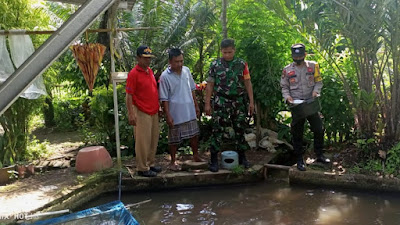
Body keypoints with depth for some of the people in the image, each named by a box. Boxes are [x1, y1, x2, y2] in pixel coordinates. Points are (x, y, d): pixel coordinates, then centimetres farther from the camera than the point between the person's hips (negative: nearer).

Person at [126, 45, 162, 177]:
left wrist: (158, 107, 19)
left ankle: (150, 164, 28)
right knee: (143, 141, -1)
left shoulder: (150, 71, 11)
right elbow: (129, 95, -14)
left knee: (153, 140, 15)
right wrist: (131, 114, -19)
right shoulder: (133, 74, -13)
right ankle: (142, 169, 10)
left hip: (153, 112, 8)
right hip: (142, 113, -8)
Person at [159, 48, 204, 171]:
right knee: (174, 139, 7)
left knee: (194, 134, 17)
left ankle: (196, 156, 36)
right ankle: (173, 161, 24)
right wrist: (168, 115, -14)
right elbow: (164, 99, -12)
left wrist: (196, 106, 13)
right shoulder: (165, 76, -14)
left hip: (190, 111, 5)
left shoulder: (186, 70, 2)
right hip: (175, 113, -5)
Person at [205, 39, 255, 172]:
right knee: (218, 130, -2)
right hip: (221, 103, -2)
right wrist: (207, 103, -2)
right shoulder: (215, 65, 1)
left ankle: (241, 157, 23)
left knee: (240, 129, 9)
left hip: (239, 102, 2)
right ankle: (214, 159, 6)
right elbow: (210, 85, 2)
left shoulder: (242, 64, 4)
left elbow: (247, 83, 5)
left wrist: (251, 101, 1)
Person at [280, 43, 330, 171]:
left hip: (311, 104, 1)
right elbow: (284, 87, 7)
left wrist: (316, 91, -11)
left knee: (319, 130, 7)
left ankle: (319, 155, 26)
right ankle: (299, 160, 15)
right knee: (297, 134, 4)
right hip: (296, 106, -1)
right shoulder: (287, 70, 2)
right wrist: (287, 96, -11)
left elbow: (318, 81, 9)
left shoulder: (313, 66, 4)